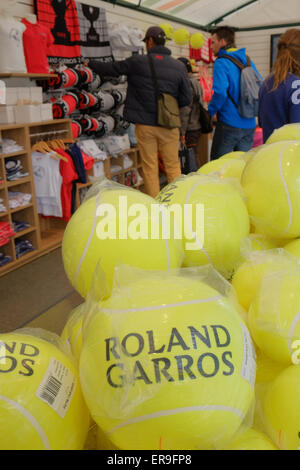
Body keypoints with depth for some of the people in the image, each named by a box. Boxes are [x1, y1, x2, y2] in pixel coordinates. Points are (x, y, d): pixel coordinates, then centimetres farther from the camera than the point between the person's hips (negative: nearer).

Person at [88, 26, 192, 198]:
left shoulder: (137, 62, -3)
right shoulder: (179, 66, 1)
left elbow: (111, 69, 8)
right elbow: (186, 99, 0)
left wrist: (90, 64, 24)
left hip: (145, 124, -1)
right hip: (169, 125, 1)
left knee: (150, 168, 6)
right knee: (173, 166, 10)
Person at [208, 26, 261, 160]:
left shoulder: (221, 63, -10)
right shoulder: (248, 61, 12)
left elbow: (220, 92, -22)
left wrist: (212, 110, -6)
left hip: (229, 123, -7)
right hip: (250, 124, 7)